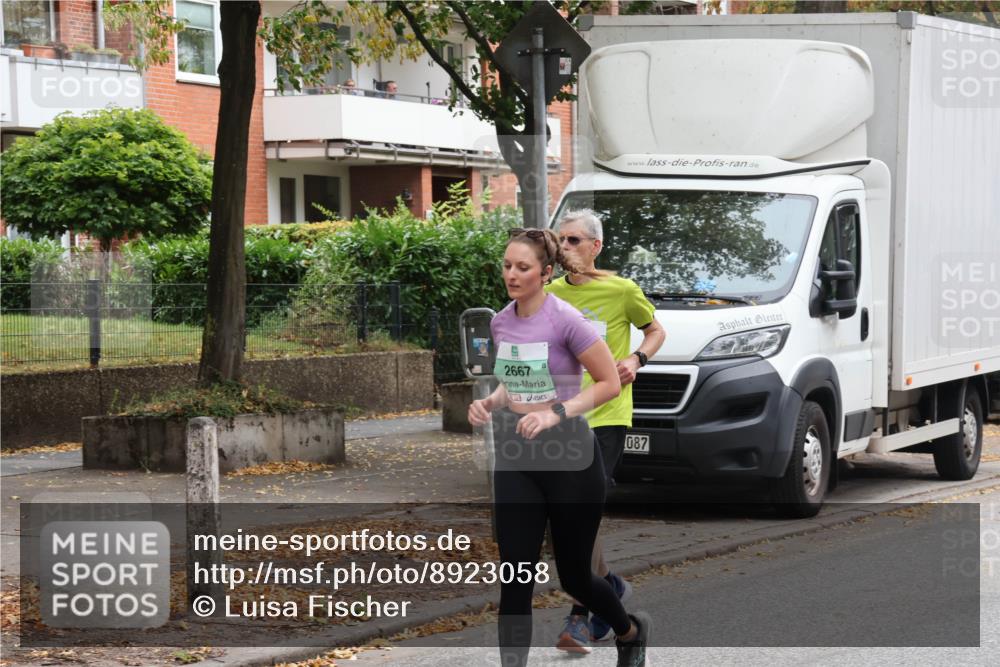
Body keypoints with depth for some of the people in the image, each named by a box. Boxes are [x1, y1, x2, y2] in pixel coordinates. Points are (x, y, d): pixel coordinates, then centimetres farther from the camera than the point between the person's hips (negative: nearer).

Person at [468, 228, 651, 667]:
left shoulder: (565, 320, -16)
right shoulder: (501, 323, 3)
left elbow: (609, 383, -13)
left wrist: (556, 413, -23)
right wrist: (491, 402, -2)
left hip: (570, 457, -5)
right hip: (515, 460, 5)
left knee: (573, 576, 10)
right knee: (515, 582, -4)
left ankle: (632, 631, 41)